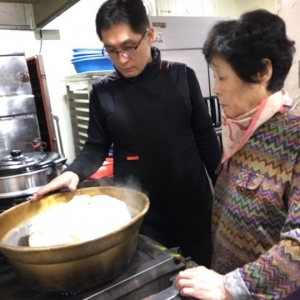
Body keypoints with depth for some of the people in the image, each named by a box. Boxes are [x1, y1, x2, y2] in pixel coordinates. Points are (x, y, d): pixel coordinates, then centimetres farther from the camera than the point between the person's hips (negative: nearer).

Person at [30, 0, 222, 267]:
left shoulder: (182, 77, -6)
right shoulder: (104, 92, -6)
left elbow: (205, 138, 0)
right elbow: (97, 147, 4)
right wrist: (74, 172, -15)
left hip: (192, 204, 1)